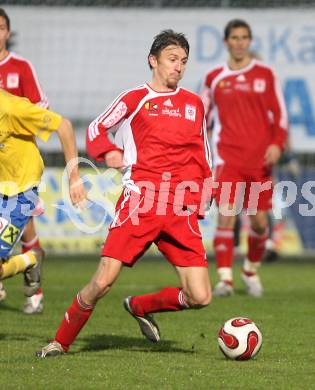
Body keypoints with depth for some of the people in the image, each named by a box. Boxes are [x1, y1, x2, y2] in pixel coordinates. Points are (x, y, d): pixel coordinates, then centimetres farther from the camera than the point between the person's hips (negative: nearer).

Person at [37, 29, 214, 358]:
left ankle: (141, 306, 22)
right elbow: (96, 129, 16)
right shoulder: (135, 99, 7)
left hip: (182, 212, 3)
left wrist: (203, 195, 15)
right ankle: (62, 341, 10)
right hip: (139, 201, -3)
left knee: (199, 297, -7)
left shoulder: (194, 104, 17)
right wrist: (108, 153, -4)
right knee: (103, 282, -12)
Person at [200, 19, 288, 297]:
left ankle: (251, 270, 27)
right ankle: (225, 279, -12)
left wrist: (277, 144, -10)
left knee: (259, 221, 2)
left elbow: (280, 115, 5)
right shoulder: (214, 78, 8)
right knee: (226, 213, -14)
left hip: (259, 159, 1)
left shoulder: (266, 75, 6)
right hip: (227, 157, 0)